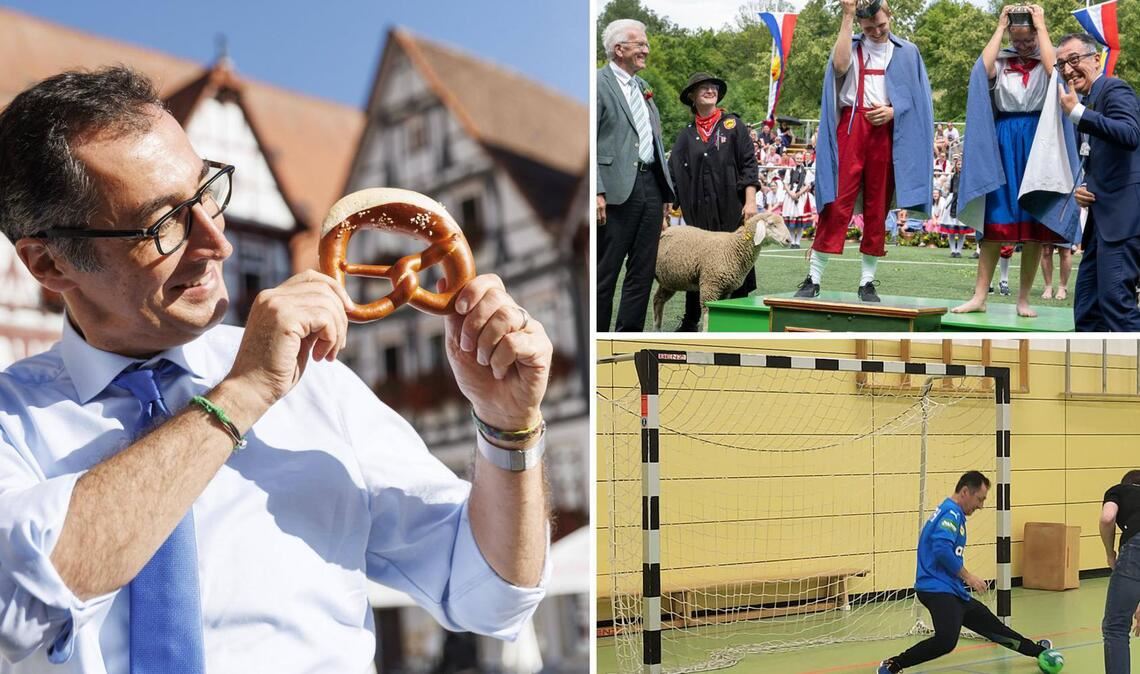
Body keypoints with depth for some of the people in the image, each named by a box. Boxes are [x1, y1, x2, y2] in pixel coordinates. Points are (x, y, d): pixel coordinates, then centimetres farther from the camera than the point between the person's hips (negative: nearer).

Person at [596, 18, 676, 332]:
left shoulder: (643, 87, 19)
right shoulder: (598, 83, -5)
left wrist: (666, 191, 17)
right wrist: (596, 191, -20)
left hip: (650, 186, 8)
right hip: (617, 189, -8)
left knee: (643, 272, 9)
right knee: (604, 273, -2)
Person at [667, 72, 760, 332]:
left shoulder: (733, 125, 6)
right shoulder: (686, 135, 11)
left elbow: (748, 164, 0)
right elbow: (672, 174, 8)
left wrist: (750, 201, -9)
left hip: (731, 208, -2)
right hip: (698, 212, 2)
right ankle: (691, 321, 16)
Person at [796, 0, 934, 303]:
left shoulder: (907, 52, 13)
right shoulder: (852, 46, 10)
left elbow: (917, 97, 11)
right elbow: (840, 66, -13)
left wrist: (893, 111, -9)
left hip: (888, 132, 1)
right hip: (851, 129, -1)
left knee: (877, 210, 2)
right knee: (837, 203, -8)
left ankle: (867, 281, 7)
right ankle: (814, 277, -7)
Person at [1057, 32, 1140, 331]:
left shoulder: (1115, 89, -6)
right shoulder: (1087, 103, 19)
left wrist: (1077, 113, -29)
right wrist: (1081, 190, 7)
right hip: (1102, 214, 10)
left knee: (1115, 297, -17)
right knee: (1086, 306, 10)